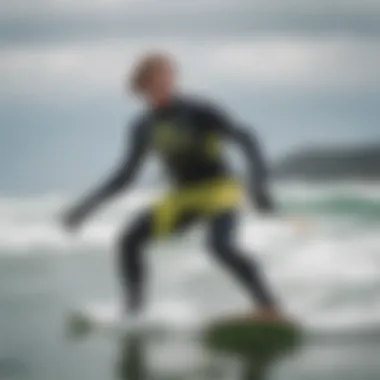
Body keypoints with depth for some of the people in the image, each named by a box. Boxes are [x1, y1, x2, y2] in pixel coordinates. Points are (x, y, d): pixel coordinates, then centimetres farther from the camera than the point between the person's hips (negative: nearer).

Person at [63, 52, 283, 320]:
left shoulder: (199, 112, -14)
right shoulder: (144, 127, 5)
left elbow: (246, 140, -15)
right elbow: (125, 176, 13)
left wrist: (259, 183, -29)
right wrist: (88, 207, 7)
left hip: (219, 190, -7)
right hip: (183, 197, 7)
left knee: (220, 245, -33)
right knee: (129, 241, -5)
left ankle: (270, 308, -29)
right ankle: (133, 312, 3)